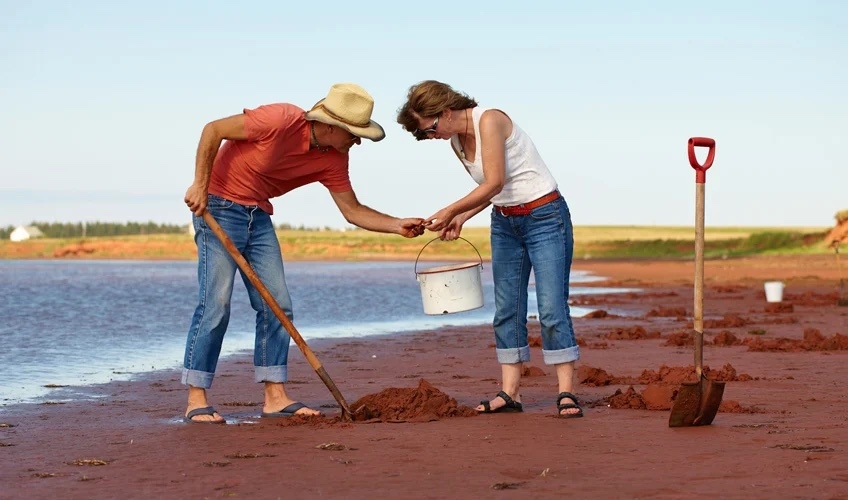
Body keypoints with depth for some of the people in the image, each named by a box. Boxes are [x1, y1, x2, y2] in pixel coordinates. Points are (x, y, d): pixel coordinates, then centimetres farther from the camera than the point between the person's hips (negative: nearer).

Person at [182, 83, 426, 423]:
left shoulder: (333, 159, -4)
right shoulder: (280, 121, -24)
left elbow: (353, 210, 2)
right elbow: (213, 130, -18)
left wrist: (397, 225, -13)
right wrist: (200, 185, -20)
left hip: (258, 215, 7)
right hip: (218, 206, -7)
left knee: (277, 304, 0)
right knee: (216, 303, -12)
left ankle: (275, 396, 5)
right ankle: (196, 399, -8)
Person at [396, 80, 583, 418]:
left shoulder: (490, 121, -18)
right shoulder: (457, 141, 6)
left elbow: (494, 182, -24)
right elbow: (492, 190, 11)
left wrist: (450, 211, -19)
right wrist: (460, 218, -3)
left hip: (545, 216, -8)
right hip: (504, 223, 8)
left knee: (552, 307, -11)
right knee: (506, 310, 3)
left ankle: (566, 393, -9)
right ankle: (509, 393, 4)